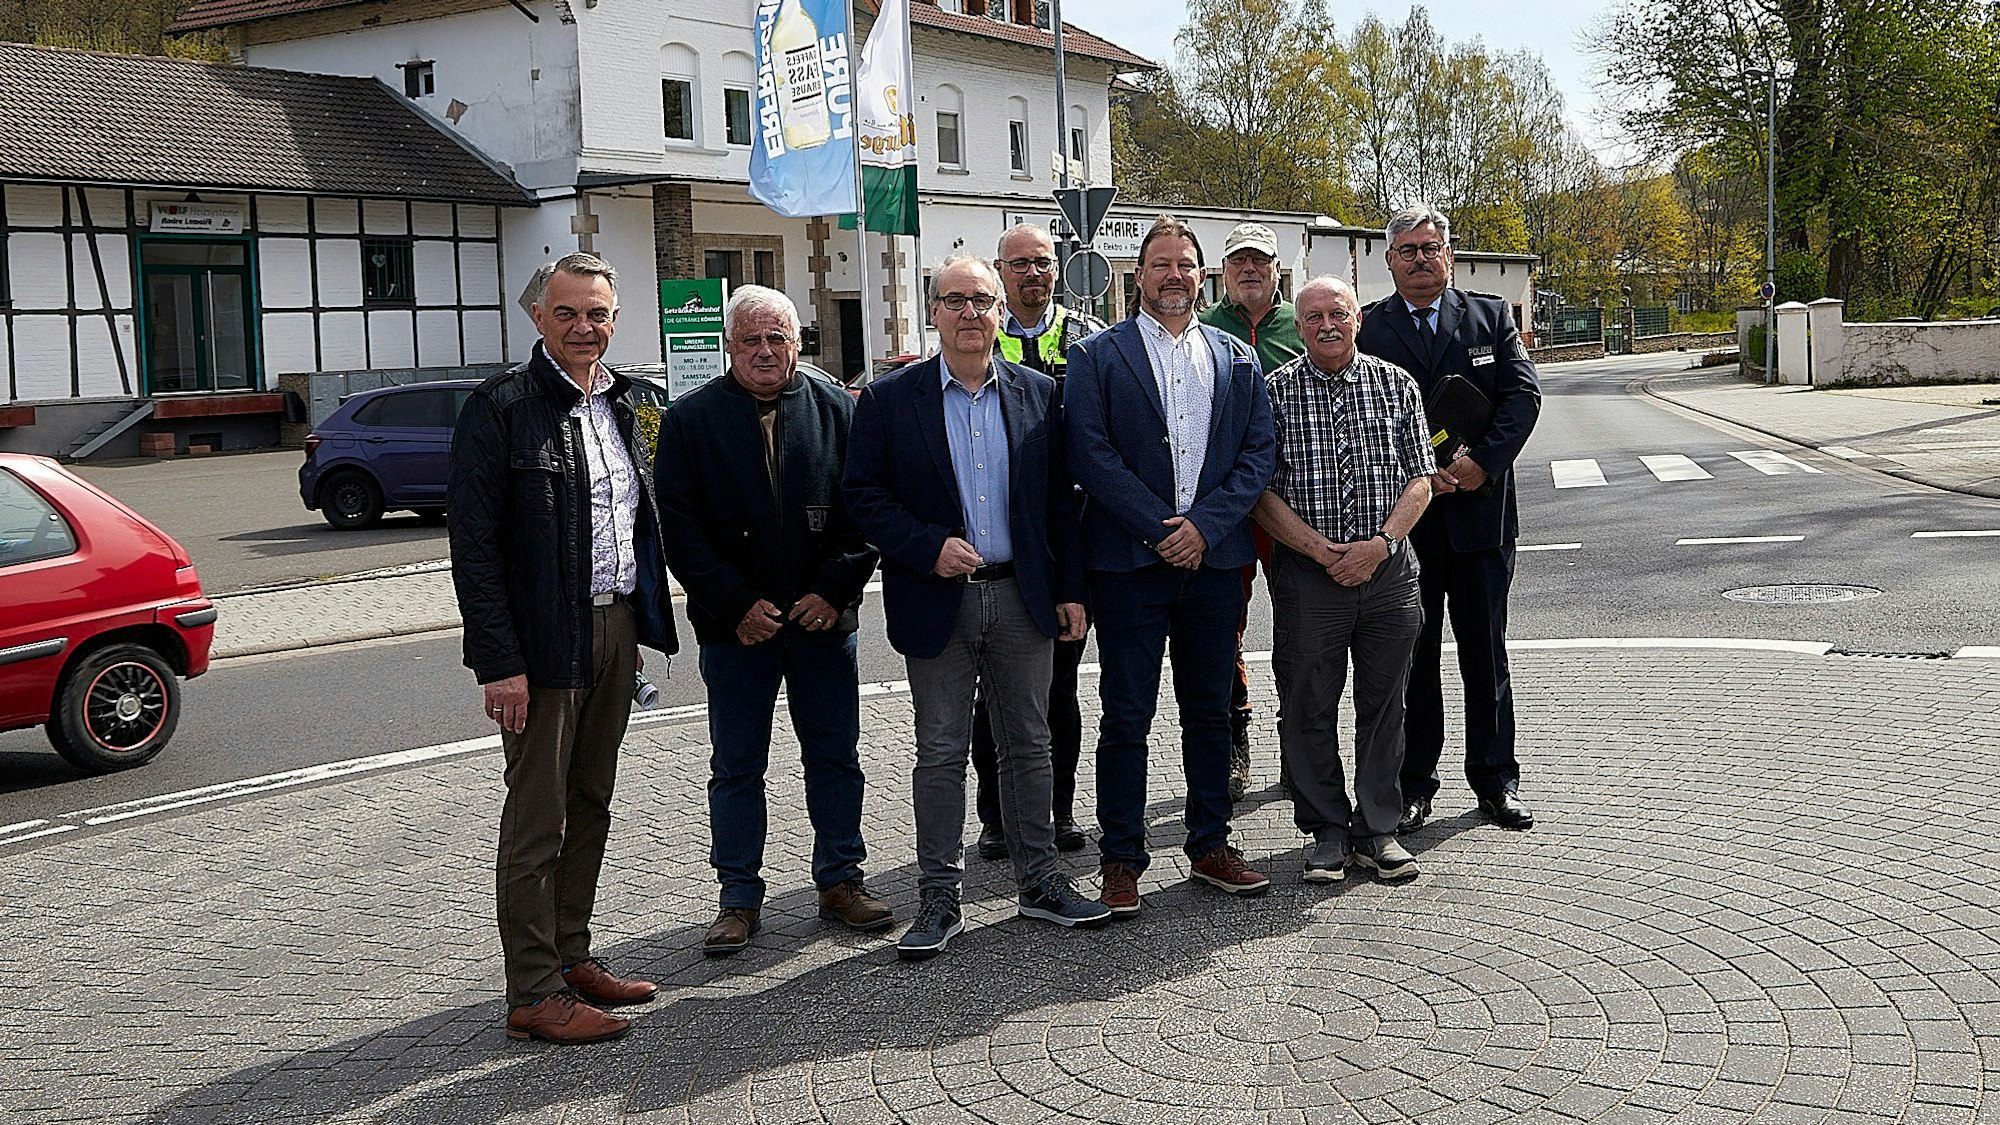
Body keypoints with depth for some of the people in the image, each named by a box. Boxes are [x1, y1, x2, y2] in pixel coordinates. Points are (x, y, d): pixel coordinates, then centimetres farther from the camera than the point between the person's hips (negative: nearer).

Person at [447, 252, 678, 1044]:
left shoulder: (622, 403, 11)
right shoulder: (500, 407, -11)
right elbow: (472, 541, -15)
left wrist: (638, 625, 13)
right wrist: (499, 662, -20)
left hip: (616, 627, 7)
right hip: (544, 641, -7)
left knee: (590, 805, 15)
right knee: (537, 818, 0)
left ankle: (572, 956, 28)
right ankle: (533, 993, 8)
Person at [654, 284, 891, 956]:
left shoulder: (837, 409, 3)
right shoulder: (691, 420, -1)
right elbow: (682, 529, -4)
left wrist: (835, 591, -10)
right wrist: (737, 605, -11)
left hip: (825, 617, 1)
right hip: (734, 624, -1)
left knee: (835, 756, 9)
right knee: (736, 767, 6)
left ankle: (840, 881, 22)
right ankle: (739, 899, 16)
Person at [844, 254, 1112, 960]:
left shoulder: (1038, 394, 6)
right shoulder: (890, 400, -1)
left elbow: (1060, 500, 8)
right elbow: (863, 496, -3)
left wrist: (1069, 589, 4)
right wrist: (928, 548, -16)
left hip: (1022, 597, 2)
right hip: (939, 602, -2)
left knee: (1028, 744, 10)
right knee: (941, 754, 4)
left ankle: (1040, 883, 22)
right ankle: (939, 900, 13)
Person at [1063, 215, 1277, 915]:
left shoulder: (1237, 360, 12)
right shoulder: (1096, 356, 1)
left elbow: (1257, 455, 5)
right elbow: (1091, 455, -8)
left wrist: (1203, 526, -9)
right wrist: (1162, 529, -14)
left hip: (1213, 560, 3)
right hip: (1128, 565, -3)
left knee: (1209, 711, 11)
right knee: (1126, 717, 1)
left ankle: (1211, 846, 23)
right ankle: (1121, 858, 10)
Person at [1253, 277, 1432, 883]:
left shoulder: (1396, 385, 6)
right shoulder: (1274, 391, 0)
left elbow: (1420, 479, 4)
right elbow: (1261, 491, -4)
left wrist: (1380, 544, -11)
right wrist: (1320, 549, -14)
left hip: (1387, 568, 2)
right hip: (1306, 572, -1)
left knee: (1383, 703, 8)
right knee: (1308, 707, 4)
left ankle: (1377, 828, 20)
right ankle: (1327, 830, 18)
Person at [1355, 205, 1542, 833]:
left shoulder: (1491, 317, 7)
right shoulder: (1366, 328, 1)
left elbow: (1523, 395, -1)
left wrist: (1482, 462, -15)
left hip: (1480, 510, 1)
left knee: (1485, 651, 10)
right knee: (1411, 656, 6)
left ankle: (1495, 779, 21)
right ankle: (1412, 786, 15)